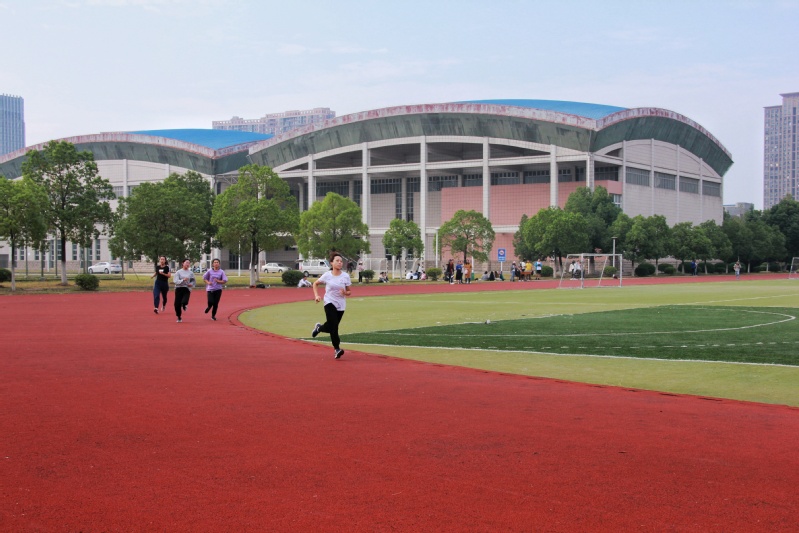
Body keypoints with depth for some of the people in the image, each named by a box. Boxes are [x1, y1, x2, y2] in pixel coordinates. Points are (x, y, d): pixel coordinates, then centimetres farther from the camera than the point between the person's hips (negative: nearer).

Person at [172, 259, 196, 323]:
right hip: (179, 288, 0)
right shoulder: (178, 272, 0)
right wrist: (183, 280, -24)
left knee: (184, 301, -22)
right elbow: (176, 281, -10)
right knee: (177, 304, -2)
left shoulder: (191, 273, 6)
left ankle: (184, 305, 18)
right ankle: (179, 317, 19)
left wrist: (192, 284, -6)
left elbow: (194, 281, 16)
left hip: (187, 289, 0)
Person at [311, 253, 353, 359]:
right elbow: (315, 284, 9)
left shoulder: (345, 276, -3)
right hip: (329, 303, -3)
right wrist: (317, 296, -4)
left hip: (341, 305, 3)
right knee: (333, 325, -19)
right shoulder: (327, 275, -6)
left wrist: (345, 293, -18)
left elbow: (349, 291, 5)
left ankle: (319, 327, 42)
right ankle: (337, 349, -14)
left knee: (331, 327, 9)